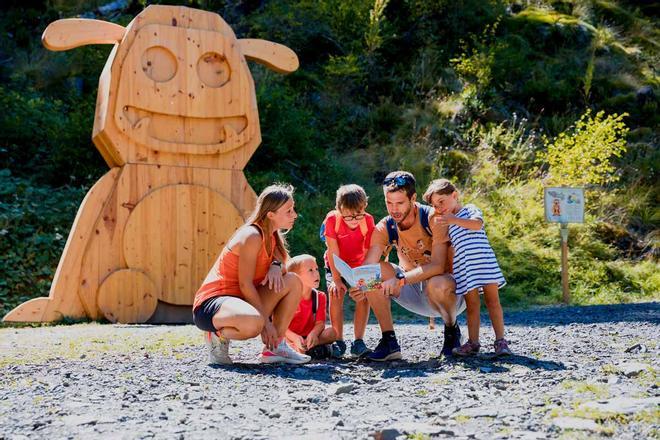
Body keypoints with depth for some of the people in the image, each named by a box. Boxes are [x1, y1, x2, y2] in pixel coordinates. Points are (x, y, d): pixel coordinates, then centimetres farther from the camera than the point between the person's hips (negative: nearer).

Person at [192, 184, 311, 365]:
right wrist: (266, 322, -17)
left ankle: (276, 347, 3)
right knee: (253, 323, -41)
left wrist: (276, 266, -12)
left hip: (241, 301, 10)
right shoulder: (252, 236, -17)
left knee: (293, 282, 2)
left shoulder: (272, 236, 11)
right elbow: (245, 285, -19)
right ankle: (218, 334, -9)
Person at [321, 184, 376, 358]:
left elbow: (369, 252, -21)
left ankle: (358, 341, -11)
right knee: (335, 294, -22)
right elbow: (333, 252, -24)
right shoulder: (332, 219, -27)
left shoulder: (368, 220, -24)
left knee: (363, 295, -18)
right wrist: (336, 279, -25)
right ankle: (338, 341, -13)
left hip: (359, 265, 1)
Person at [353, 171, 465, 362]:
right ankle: (389, 342, -12)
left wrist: (400, 280, -42)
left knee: (438, 284, -39)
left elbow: (437, 266, -30)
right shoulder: (385, 228, -8)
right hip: (413, 291, 5)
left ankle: (451, 329, -6)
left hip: (448, 292, -5)